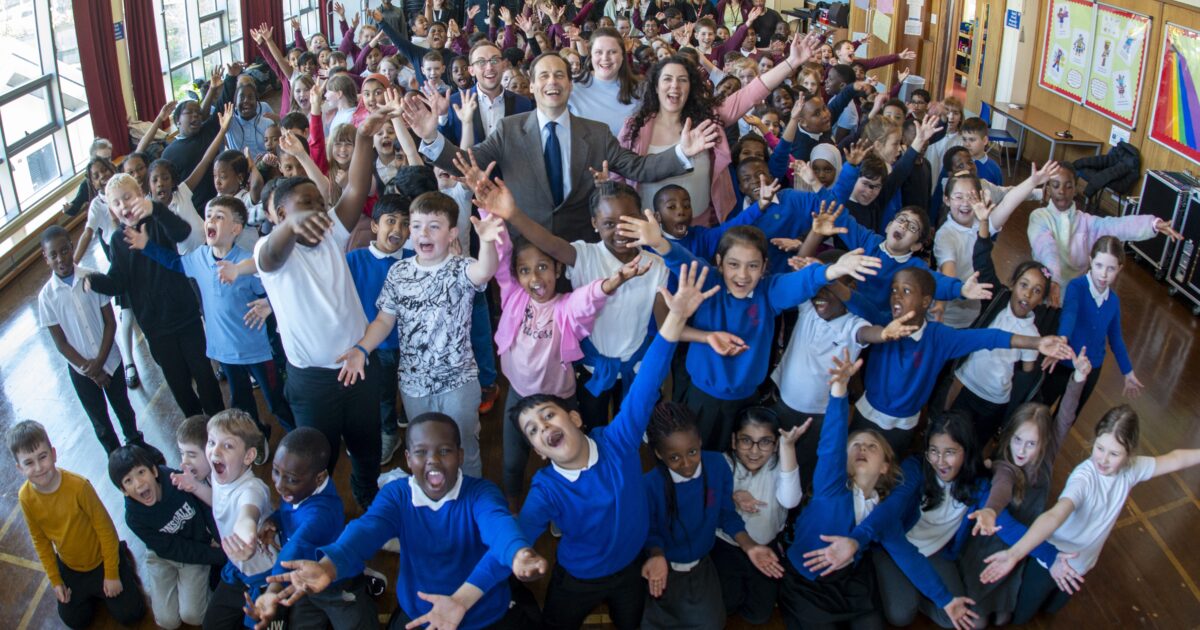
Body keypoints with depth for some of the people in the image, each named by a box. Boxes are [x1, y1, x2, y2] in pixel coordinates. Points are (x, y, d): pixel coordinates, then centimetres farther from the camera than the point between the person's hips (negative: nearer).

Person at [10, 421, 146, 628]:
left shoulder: (79, 486, -31)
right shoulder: (26, 497, -18)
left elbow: (105, 528, -20)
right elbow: (40, 540, -2)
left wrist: (112, 574, -14)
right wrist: (55, 580, 2)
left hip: (101, 560, -4)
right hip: (69, 568, 4)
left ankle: (121, 556, 22)